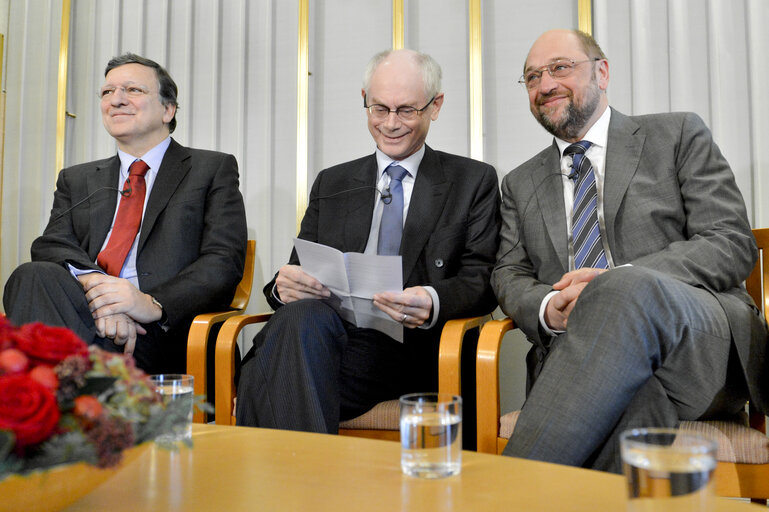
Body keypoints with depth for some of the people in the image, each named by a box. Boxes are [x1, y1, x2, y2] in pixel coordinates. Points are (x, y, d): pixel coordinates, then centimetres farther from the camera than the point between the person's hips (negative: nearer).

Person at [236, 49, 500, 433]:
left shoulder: (475, 181, 14)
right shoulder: (330, 184, 23)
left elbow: (481, 281, 3)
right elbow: (298, 271, 16)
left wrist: (432, 303, -20)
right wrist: (284, 284, -10)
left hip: (410, 348, -3)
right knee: (303, 313, -36)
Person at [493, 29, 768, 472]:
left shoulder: (679, 135, 13)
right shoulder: (521, 185, 24)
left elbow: (733, 244, 2)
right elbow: (510, 276, 16)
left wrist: (620, 281, -14)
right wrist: (547, 308, -10)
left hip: (697, 339, 0)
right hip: (580, 357, 1)